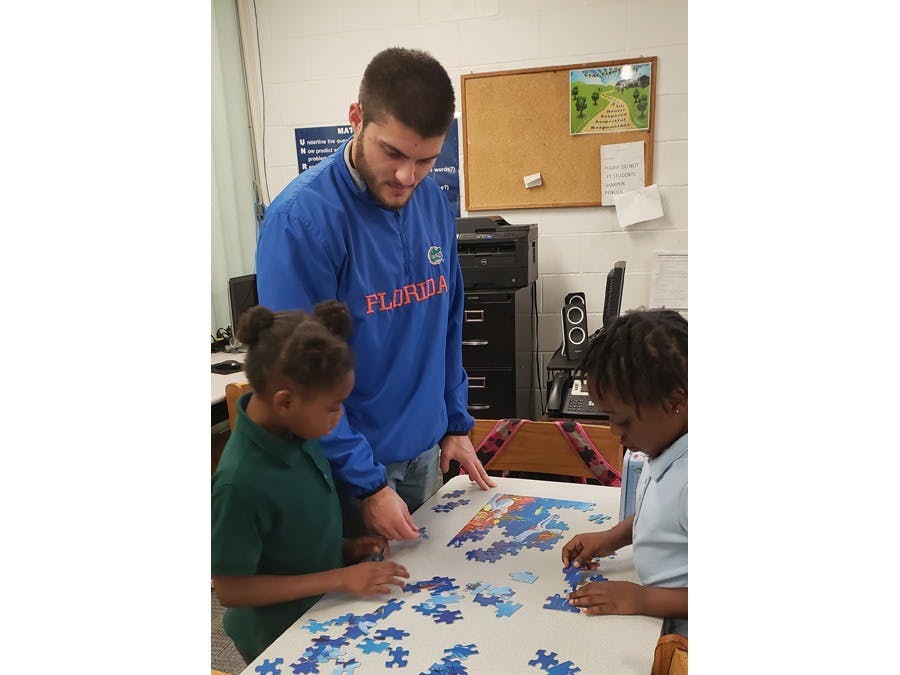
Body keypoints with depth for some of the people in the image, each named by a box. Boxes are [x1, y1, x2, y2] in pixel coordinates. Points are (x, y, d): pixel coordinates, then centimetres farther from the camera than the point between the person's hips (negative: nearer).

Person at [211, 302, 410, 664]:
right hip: (281, 644, -6)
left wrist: (344, 547, -7)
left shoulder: (291, 431, -12)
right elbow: (229, 588, -24)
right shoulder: (241, 482, -33)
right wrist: (340, 579, -24)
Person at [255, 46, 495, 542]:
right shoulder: (301, 217, -21)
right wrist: (367, 484, -20)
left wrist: (456, 422, 10)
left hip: (425, 449, 6)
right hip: (349, 464, -6)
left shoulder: (434, 203, -1)